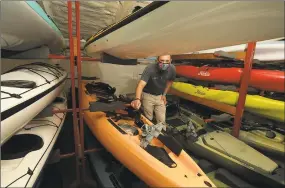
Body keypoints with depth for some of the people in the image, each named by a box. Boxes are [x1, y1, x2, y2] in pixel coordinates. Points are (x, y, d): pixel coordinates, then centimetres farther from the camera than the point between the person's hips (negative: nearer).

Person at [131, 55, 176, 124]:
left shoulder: (172, 69, -16)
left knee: (162, 121, 6)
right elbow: (141, 85, -40)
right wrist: (137, 99, -58)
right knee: (148, 120, 8)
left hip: (160, 96, 3)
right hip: (148, 95, -3)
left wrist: (164, 94, 2)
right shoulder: (150, 68, -29)